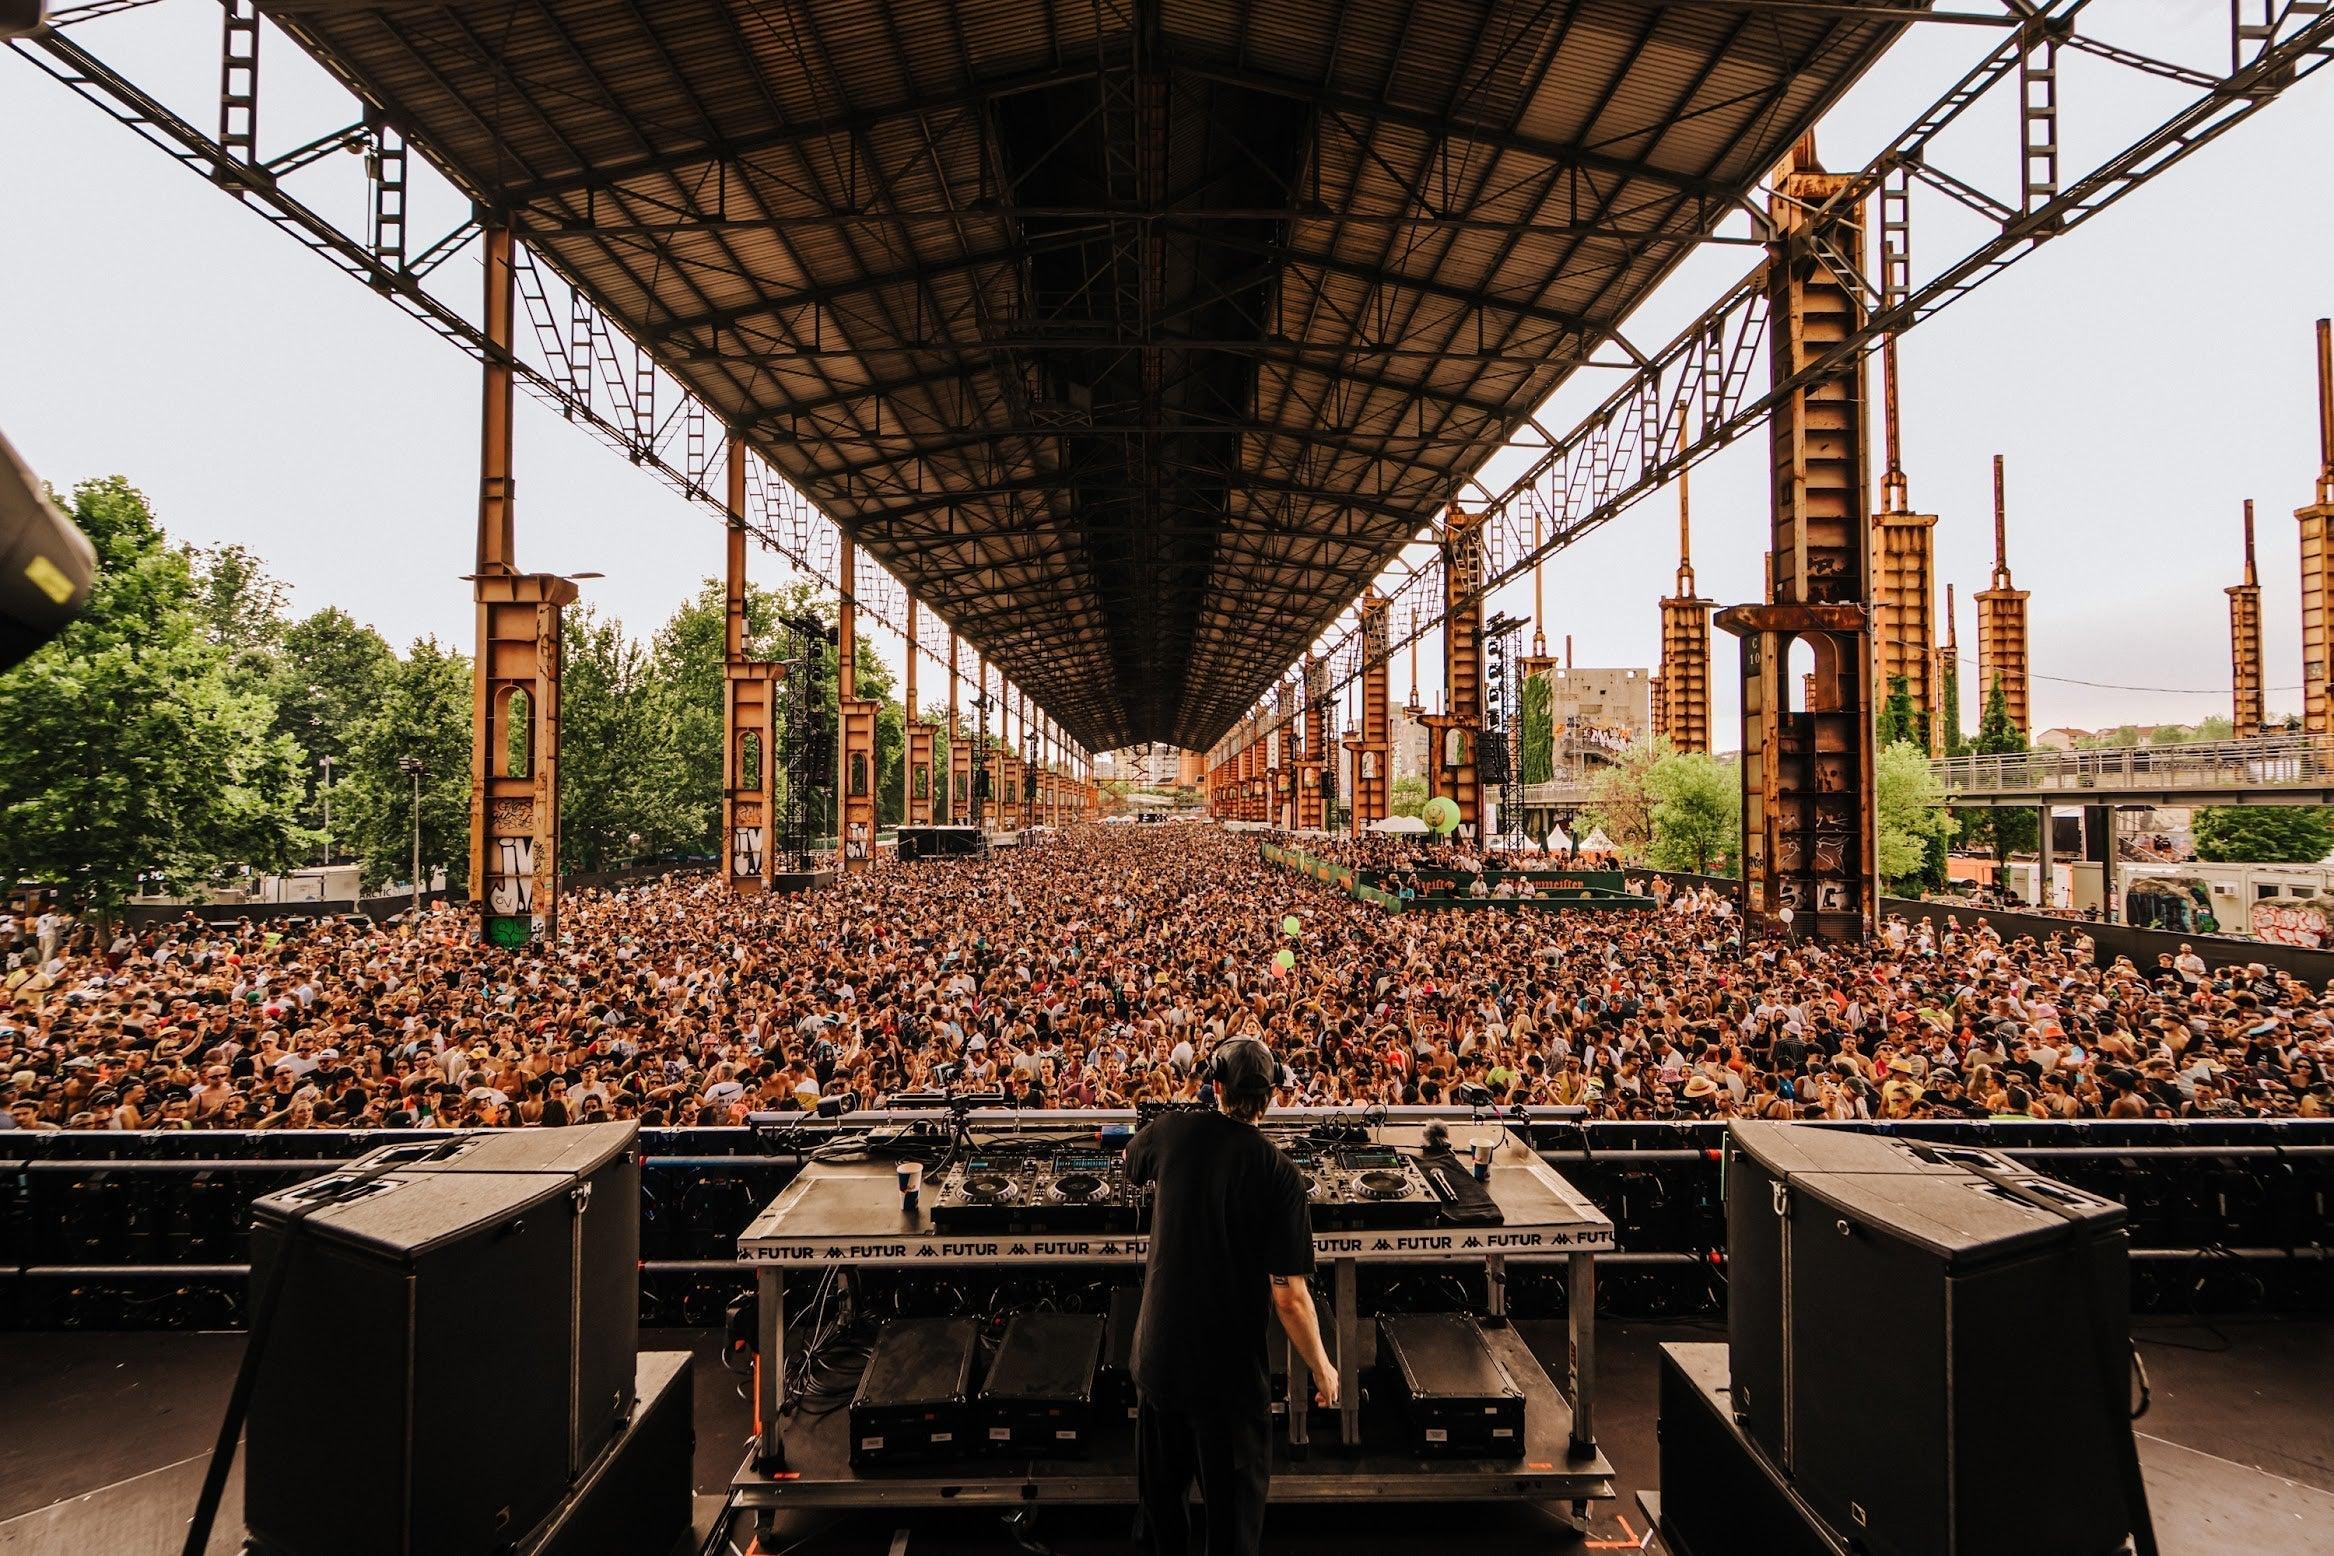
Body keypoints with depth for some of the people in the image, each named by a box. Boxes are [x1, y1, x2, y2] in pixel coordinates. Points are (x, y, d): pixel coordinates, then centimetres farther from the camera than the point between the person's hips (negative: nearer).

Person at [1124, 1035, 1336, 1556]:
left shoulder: (1172, 1133, -10)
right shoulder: (1278, 1174, -18)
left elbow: (1131, 1162, 16)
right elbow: (1290, 1298, -17)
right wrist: (1322, 1370, -2)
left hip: (1158, 1351, 3)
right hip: (1229, 1366, -3)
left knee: (1162, 1496, 25)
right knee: (1232, 1510, 15)